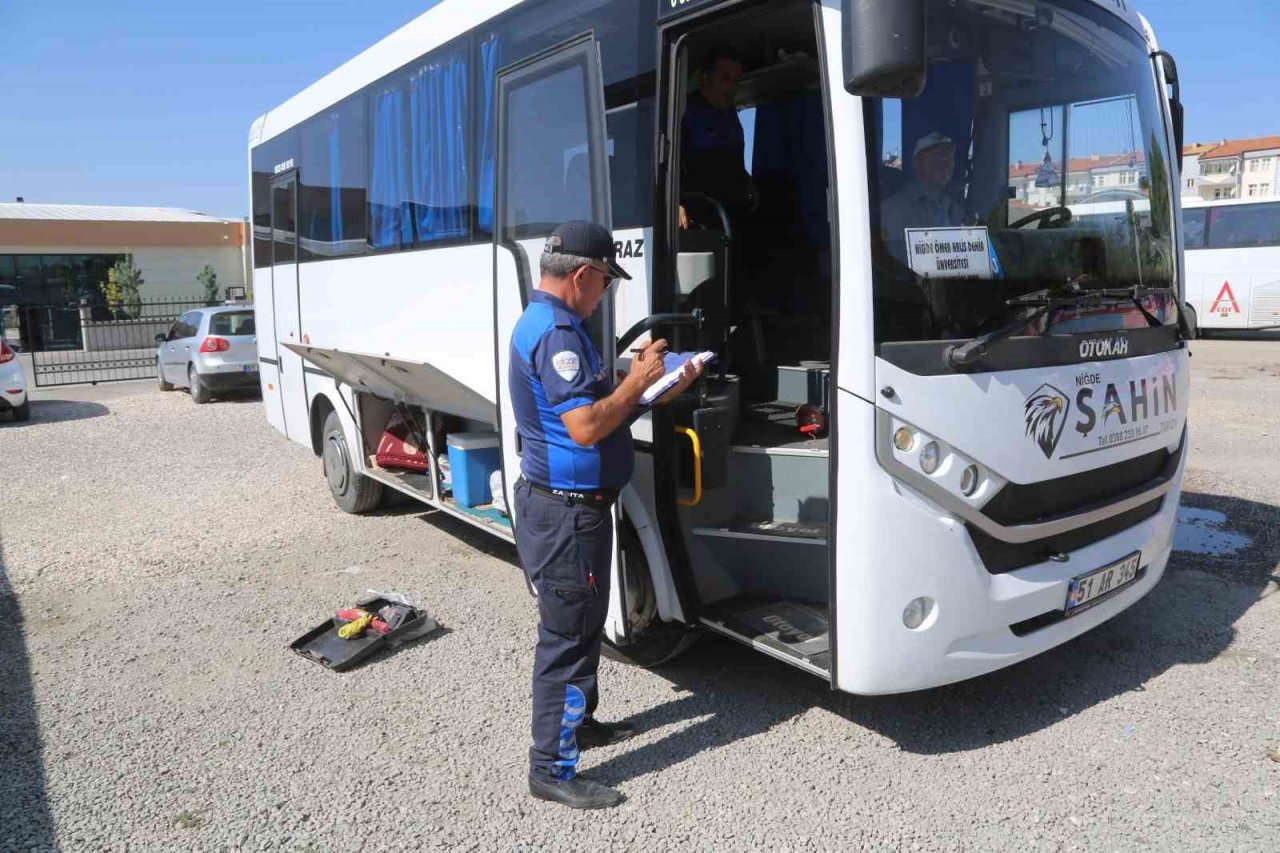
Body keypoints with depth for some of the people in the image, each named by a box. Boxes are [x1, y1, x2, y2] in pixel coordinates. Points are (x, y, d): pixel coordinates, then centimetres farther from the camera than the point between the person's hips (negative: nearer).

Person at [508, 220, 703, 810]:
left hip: (565, 505, 11)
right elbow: (585, 427, -28)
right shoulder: (556, 334, -21)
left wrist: (658, 391, 9)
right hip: (566, 511, -11)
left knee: (583, 625, 23)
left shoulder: (546, 323, 13)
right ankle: (553, 770, 14)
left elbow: (592, 406, 15)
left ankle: (579, 721, 41)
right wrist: (637, 381, -16)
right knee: (567, 635, 0)